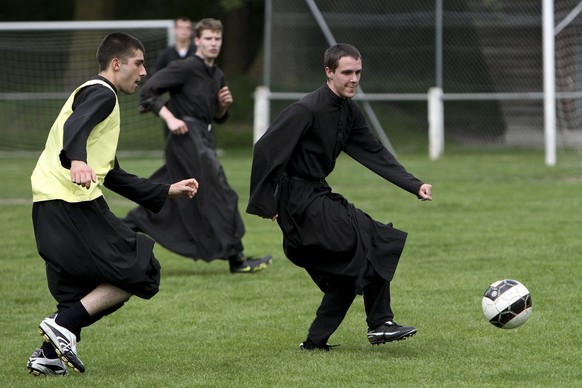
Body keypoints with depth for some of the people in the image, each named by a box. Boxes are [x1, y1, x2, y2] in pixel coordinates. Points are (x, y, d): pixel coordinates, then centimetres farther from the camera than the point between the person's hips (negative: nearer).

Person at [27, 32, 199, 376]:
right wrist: (77, 161, -46)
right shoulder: (101, 94, -2)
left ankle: (49, 355, 5)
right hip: (74, 204, -10)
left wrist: (168, 191, 31)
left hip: (48, 206, 10)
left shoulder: (98, 96, 30)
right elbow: (74, 127, -26)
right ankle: (64, 323, -14)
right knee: (141, 273, -6)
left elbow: (113, 177, 33)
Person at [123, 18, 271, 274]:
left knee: (161, 200, 10)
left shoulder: (217, 76, 16)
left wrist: (223, 105, 2)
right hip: (187, 137, -9)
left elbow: (218, 118, 24)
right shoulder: (184, 69, -10)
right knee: (221, 197, -9)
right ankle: (236, 259, -6)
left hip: (203, 140, 9)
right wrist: (169, 118, -21)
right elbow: (148, 91, -12)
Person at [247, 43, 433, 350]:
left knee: (348, 272, 9)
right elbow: (266, 149, -20)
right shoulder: (306, 110, -20)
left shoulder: (349, 111, 8)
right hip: (299, 199, -10)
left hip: (317, 195, 10)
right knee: (371, 239, -16)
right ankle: (380, 324, -7)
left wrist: (415, 186, 0)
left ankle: (315, 341, 15)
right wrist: (264, 203, -19)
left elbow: (375, 154, 10)